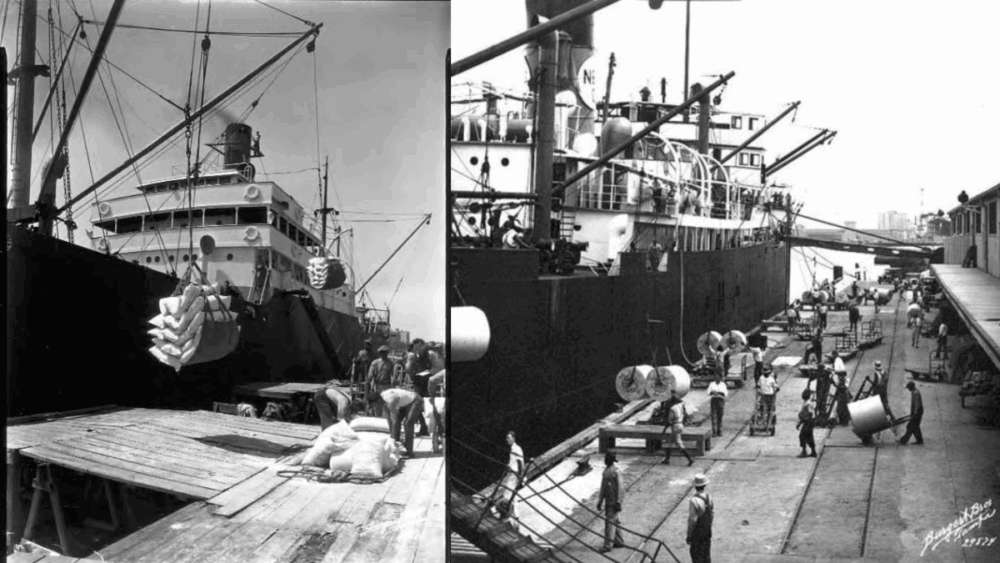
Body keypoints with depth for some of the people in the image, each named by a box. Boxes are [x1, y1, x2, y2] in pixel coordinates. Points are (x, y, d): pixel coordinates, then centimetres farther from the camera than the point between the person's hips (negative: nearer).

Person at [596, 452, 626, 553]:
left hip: (614, 501, -9)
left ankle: (608, 545, -6)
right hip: (608, 500, 9)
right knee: (615, 521, 15)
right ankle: (619, 542, 25)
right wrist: (600, 501, 18)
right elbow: (603, 487, 17)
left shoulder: (616, 471, -16)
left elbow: (620, 487, -18)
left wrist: (618, 502, -20)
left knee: (610, 522, -8)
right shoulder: (606, 470, 11)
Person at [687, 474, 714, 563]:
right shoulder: (709, 497, -6)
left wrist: (689, 536, -12)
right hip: (707, 531, 6)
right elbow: (712, 515, 5)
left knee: (696, 556, 6)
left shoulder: (694, 501, -27)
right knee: (706, 553, 19)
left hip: (697, 533, -6)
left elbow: (692, 520, -23)